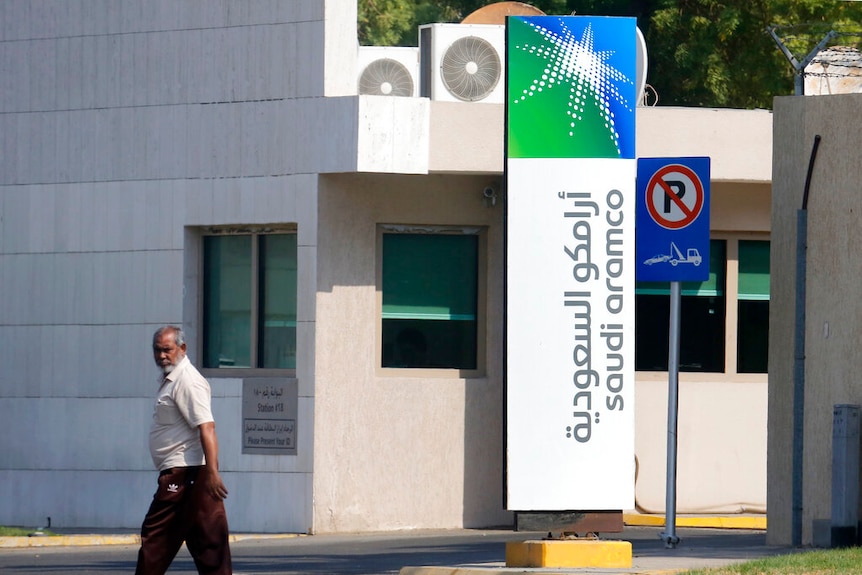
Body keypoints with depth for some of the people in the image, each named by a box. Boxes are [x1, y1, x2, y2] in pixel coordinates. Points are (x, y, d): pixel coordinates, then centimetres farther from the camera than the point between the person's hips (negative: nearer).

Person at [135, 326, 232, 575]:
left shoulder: (187, 381, -12)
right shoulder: (168, 379, 20)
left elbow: (206, 427, -22)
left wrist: (212, 472, -30)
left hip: (183, 473, -10)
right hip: (180, 473, 10)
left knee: (155, 536, -5)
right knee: (207, 539, 4)